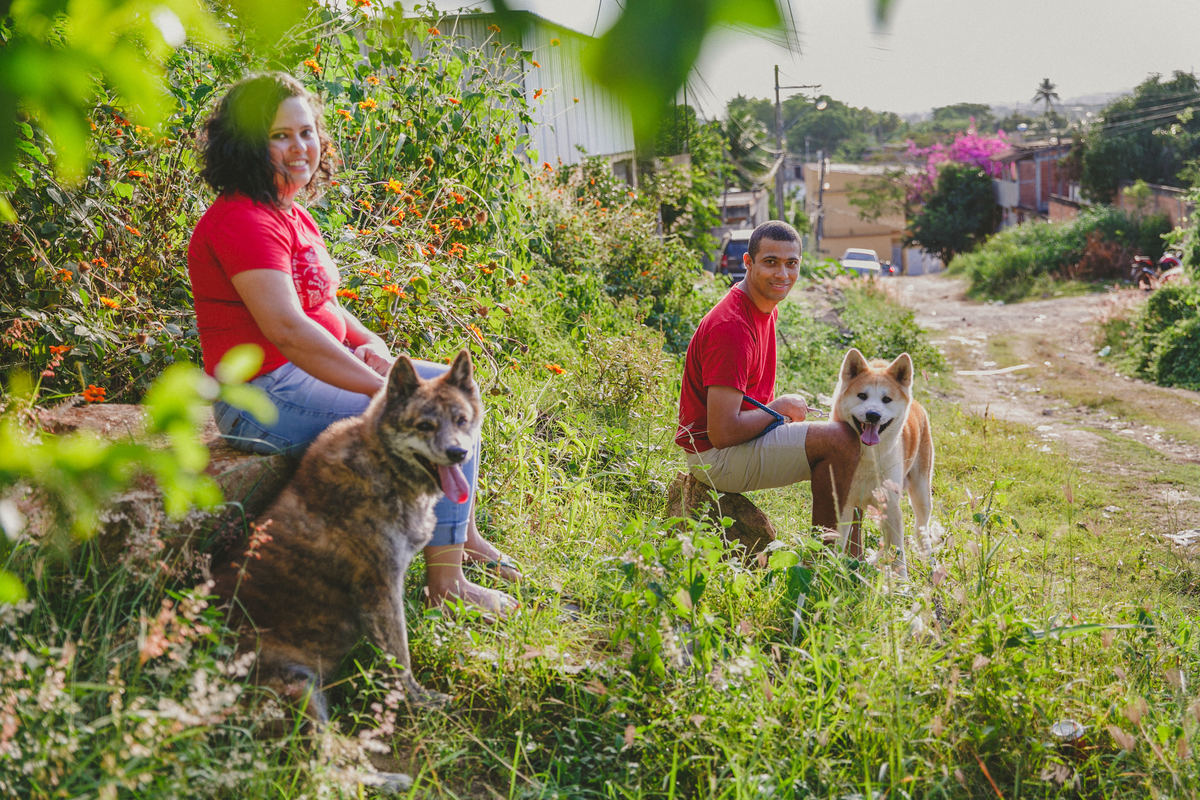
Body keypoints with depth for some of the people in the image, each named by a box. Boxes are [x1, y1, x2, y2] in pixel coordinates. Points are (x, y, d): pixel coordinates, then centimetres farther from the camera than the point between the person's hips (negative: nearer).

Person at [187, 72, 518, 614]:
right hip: (265, 397, -11)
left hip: (310, 374, 11)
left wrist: (372, 346, 2)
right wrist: (383, 386, -26)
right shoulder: (242, 220, -20)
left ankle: (462, 535, 22)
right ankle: (445, 585, -6)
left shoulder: (292, 216, 14)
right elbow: (286, 329, -29)